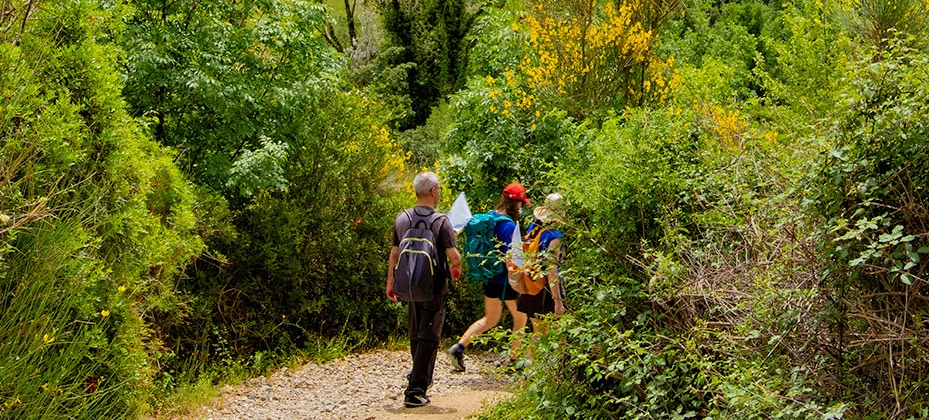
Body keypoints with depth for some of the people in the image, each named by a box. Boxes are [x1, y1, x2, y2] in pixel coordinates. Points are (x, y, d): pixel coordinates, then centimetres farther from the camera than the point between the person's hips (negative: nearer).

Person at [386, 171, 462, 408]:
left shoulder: (401, 219, 1)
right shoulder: (441, 222, -14)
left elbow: (394, 254, 6)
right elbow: (454, 256, -19)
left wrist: (390, 282, 16)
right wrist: (456, 269, 4)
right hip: (434, 287, -5)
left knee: (416, 334, 22)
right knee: (428, 337, 0)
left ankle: (421, 377, 40)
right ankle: (415, 390, -4)